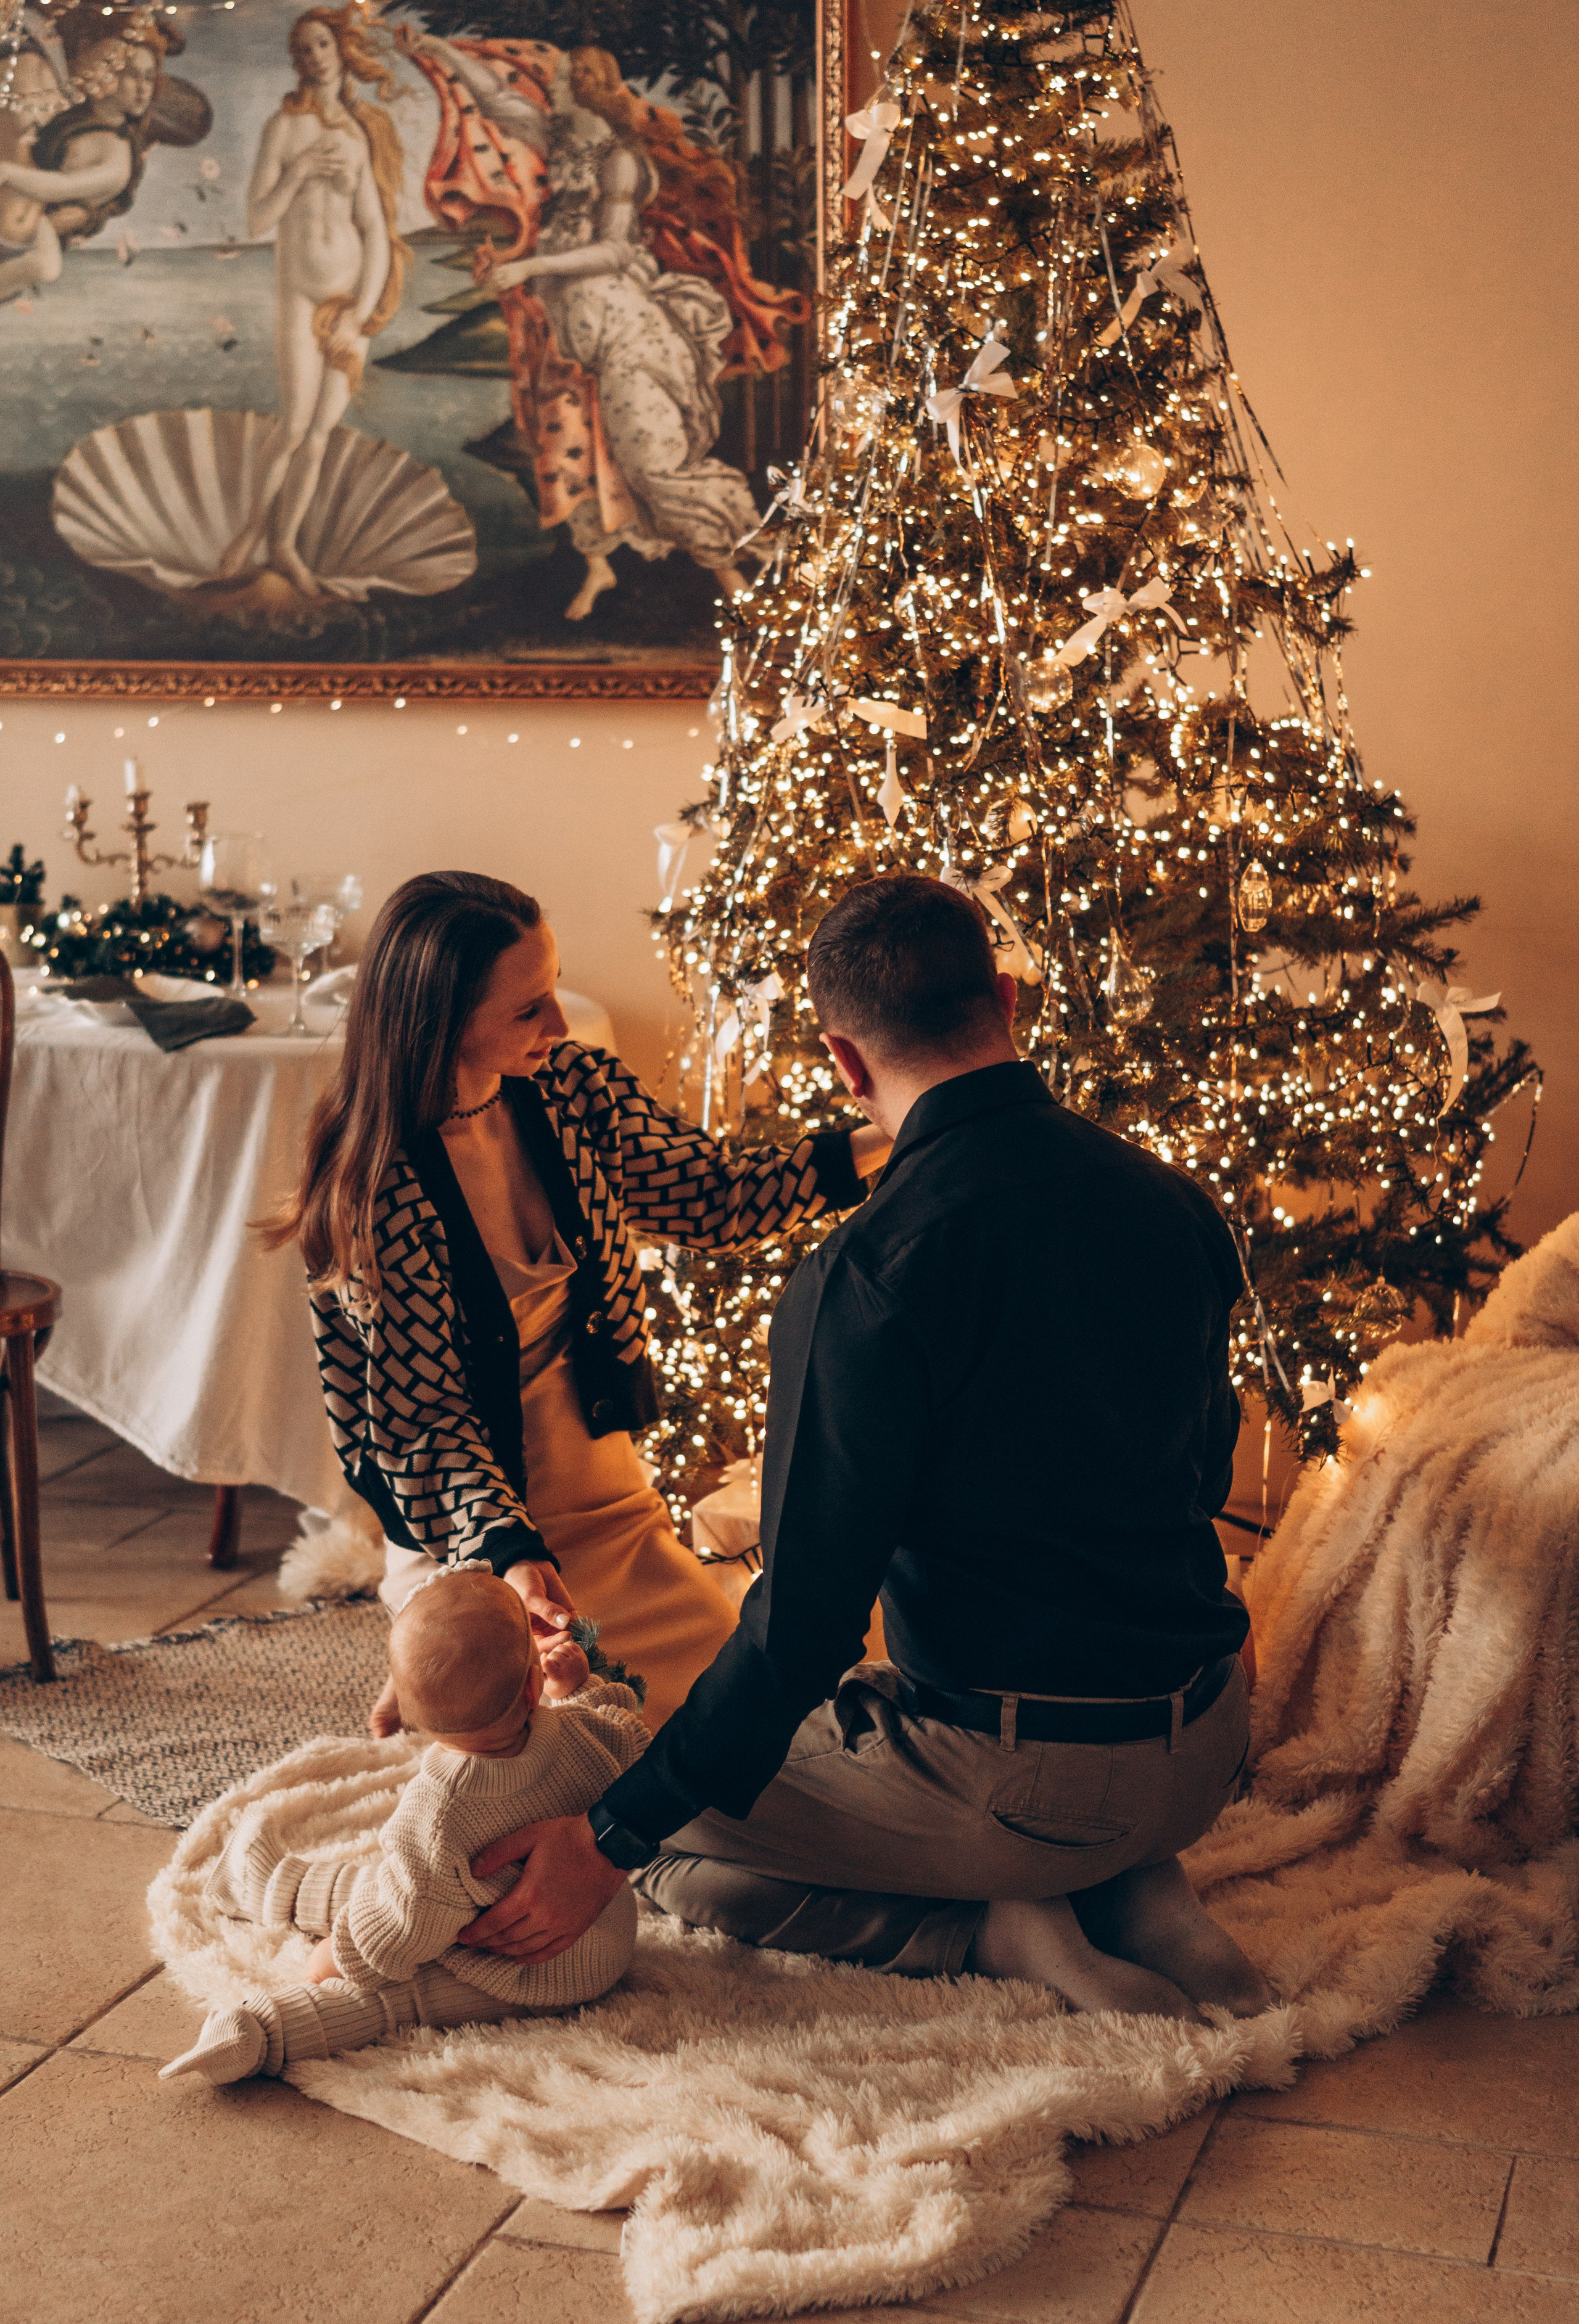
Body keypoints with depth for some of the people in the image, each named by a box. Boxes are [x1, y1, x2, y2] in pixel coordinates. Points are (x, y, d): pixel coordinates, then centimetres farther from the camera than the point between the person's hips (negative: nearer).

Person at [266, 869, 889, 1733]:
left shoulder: (575, 1090, -5)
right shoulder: (378, 1189, -21)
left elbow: (711, 1195, 3)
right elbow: (423, 1417, -18)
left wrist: (866, 1147, -10)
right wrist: (508, 1551, -32)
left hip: (608, 1495, 6)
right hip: (468, 1531, -6)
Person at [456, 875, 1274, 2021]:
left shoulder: (868, 1274, -21)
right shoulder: (1178, 1205, 0)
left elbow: (806, 1617, -21)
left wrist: (613, 1841, -12)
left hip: (1017, 1778, -7)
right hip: (1204, 1758, 7)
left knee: (669, 1844, 11)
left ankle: (995, 1928, -2)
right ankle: (1138, 1895, 11)